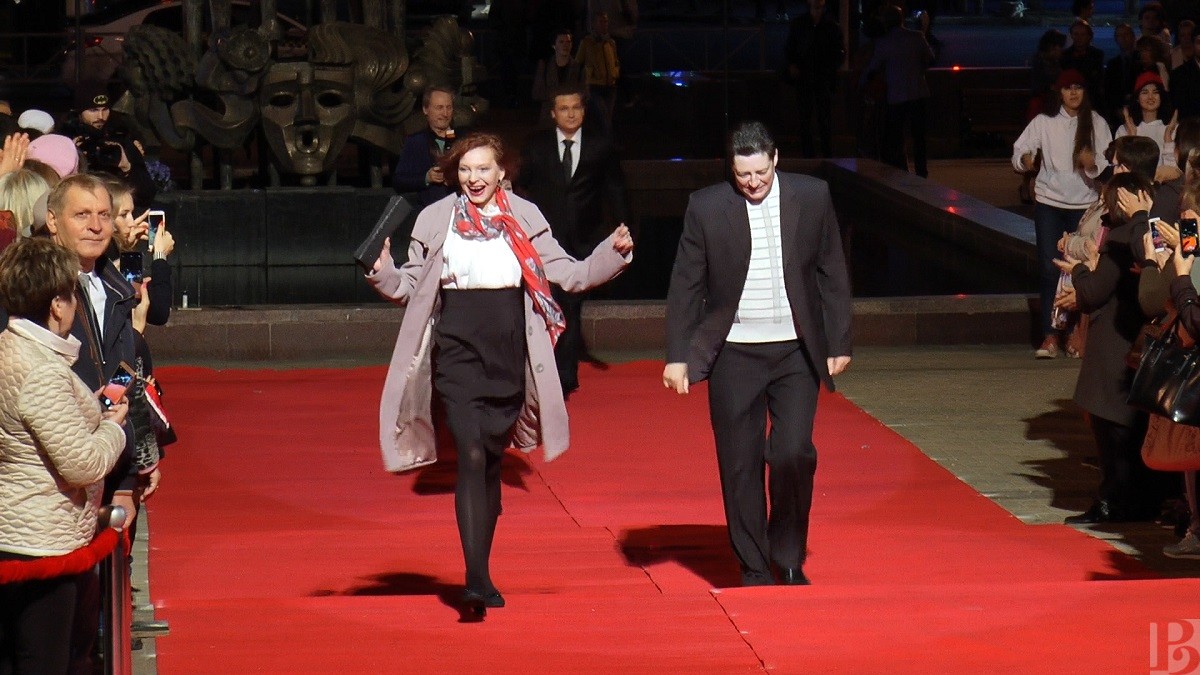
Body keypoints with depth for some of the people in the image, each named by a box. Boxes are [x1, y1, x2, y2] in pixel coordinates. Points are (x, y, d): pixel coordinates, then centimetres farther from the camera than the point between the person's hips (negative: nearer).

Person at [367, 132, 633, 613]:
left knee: (492, 461, 10)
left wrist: (614, 252, -5)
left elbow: (569, 274, 7)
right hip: (458, 351, -2)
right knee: (471, 456, -16)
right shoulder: (436, 220, 5)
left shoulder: (525, 218, 7)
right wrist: (384, 273, -12)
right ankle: (475, 578, -21)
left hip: (509, 351, 2)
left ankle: (482, 575, 22)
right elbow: (411, 286, 7)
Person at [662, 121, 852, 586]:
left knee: (793, 453, -9)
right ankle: (753, 568, 15)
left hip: (795, 352, 0)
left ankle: (790, 559, 12)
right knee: (740, 465, 2)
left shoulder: (812, 197, 0)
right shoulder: (706, 208, -4)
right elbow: (685, 286, 2)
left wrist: (839, 343, 6)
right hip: (733, 355, 0)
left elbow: (832, 274, 7)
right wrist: (677, 356, -2)